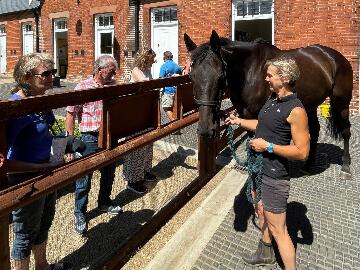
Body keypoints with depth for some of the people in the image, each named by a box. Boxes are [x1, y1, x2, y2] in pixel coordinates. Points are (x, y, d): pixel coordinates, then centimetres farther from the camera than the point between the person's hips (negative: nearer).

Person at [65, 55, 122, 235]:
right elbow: (70, 115, -9)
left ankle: (104, 203, 42)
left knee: (108, 174, 19)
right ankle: (79, 214, 21)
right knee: (84, 178, 4)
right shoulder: (83, 87, -11)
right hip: (90, 139, -5)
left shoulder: (113, 85, 5)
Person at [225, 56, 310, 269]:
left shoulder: (296, 110, -23)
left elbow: (302, 152, -23)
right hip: (259, 167, 10)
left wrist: (269, 146, -23)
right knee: (262, 212, 27)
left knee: (278, 229, 0)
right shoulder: (273, 98, 4)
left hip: (274, 177, -10)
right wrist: (239, 121, 10)